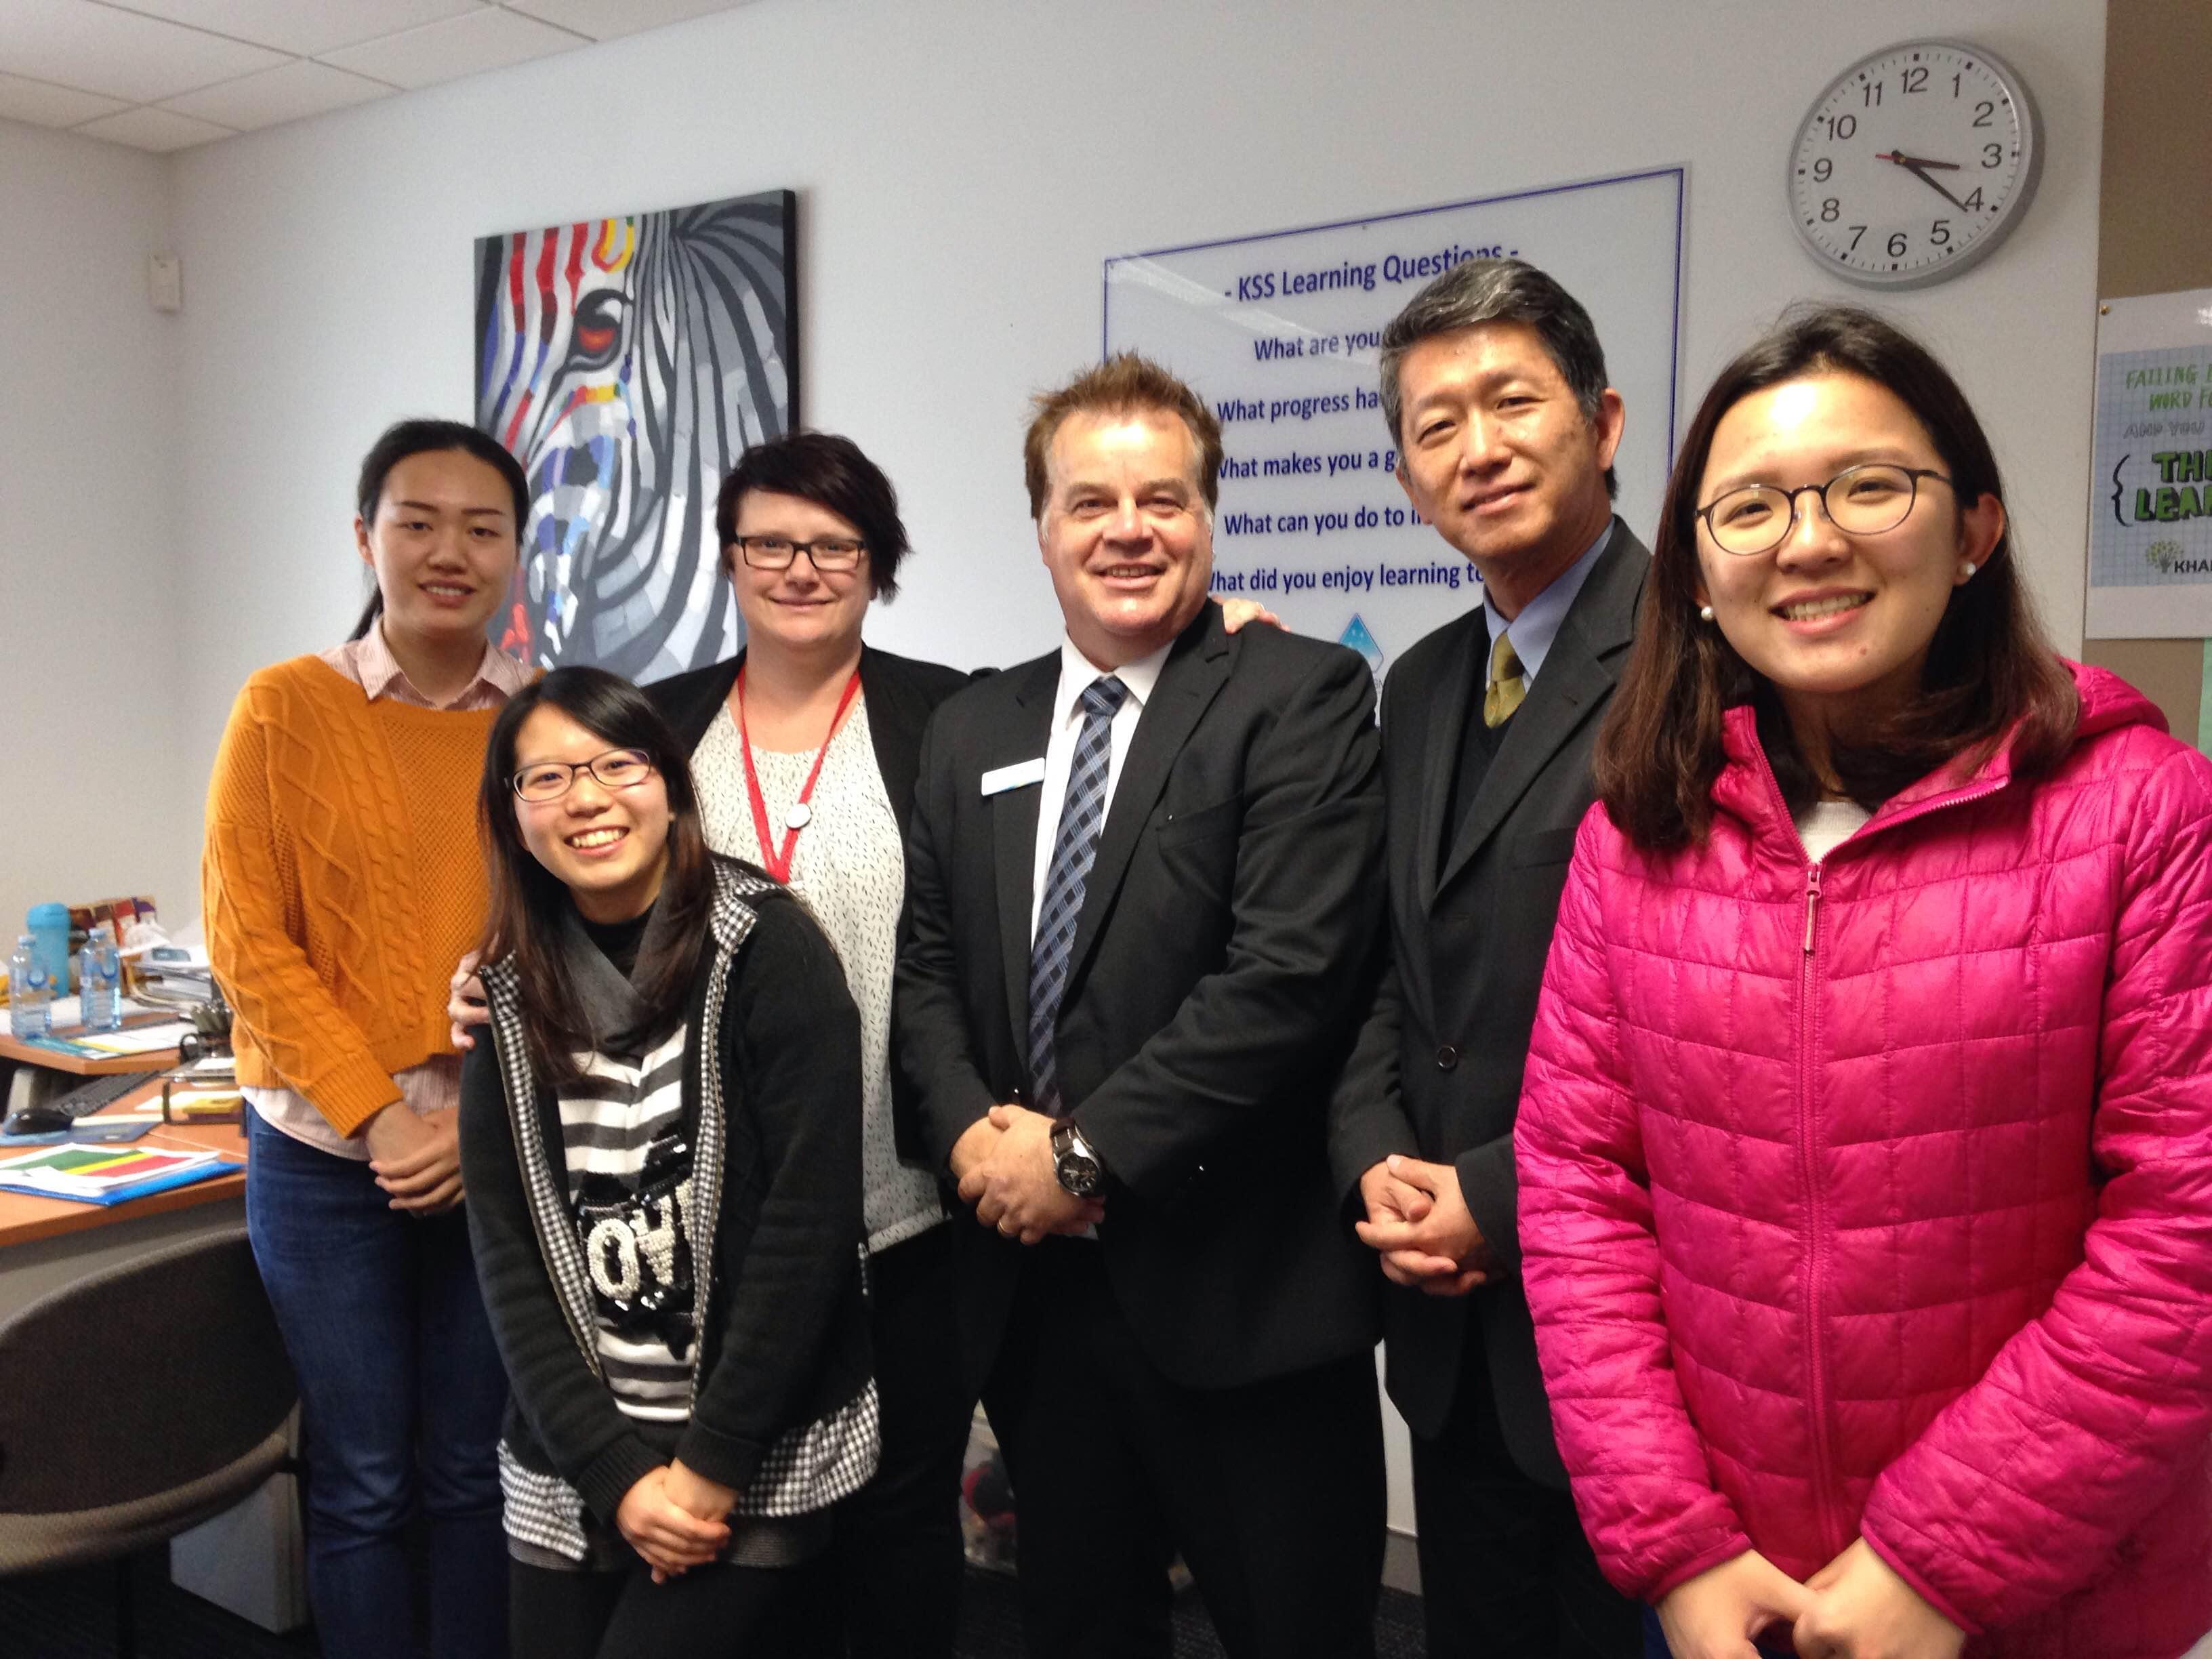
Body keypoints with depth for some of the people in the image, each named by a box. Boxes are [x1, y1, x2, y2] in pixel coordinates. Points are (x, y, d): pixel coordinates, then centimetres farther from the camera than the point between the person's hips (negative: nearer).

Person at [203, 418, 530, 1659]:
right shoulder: (288, 707, -3)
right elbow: (247, 940, -5)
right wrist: (378, 1113, -12)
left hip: (505, 1160, 1)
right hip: (327, 1155, -1)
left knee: (477, 1474, 12)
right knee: (364, 1483, 10)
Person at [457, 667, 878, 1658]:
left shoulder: (767, 946, -10)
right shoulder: (509, 992, 3)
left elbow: (813, 1216, -13)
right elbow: (508, 1255, 0)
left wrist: (712, 1465, -12)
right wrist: (616, 1475, -9)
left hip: (759, 1455, -4)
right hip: (571, 1463, 4)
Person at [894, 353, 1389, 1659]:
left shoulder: (1301, 696, -8)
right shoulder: (972, 731, 11)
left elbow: (1288, 972, -18)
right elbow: (930, 969, 12)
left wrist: (1083, 1153, -16)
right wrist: (973, 1132, -6)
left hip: (1239, 1290, -5)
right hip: (1035, 1285, 6)